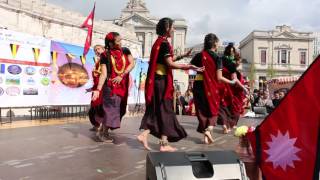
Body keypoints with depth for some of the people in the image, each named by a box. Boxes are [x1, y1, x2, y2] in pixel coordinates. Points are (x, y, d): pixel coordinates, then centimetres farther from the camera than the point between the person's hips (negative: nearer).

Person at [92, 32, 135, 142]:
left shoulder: (125, 51, 4)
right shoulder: (105, 55, -7)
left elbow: (132, 64, -4)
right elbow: (103, 74, -11)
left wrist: (121, 76, -15)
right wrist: (98, 89, -21)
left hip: (123, 85, 4)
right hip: (110, 85, -4)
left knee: (120, 109, 7)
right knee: (111, 109, -6)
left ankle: (102, 130, 22)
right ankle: (104, 133, 10)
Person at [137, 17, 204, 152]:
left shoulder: (158, 42, 16)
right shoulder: (164, 43, -13)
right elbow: (170, 64, -19)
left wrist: (182, 56, 22)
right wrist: (189, 67, -16)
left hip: (156, 79, 9)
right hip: (162, 80, -9)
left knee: (156, 109, 12)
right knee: (165, 110, -1)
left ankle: (144, 134, 5)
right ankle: (164, 144, 5)